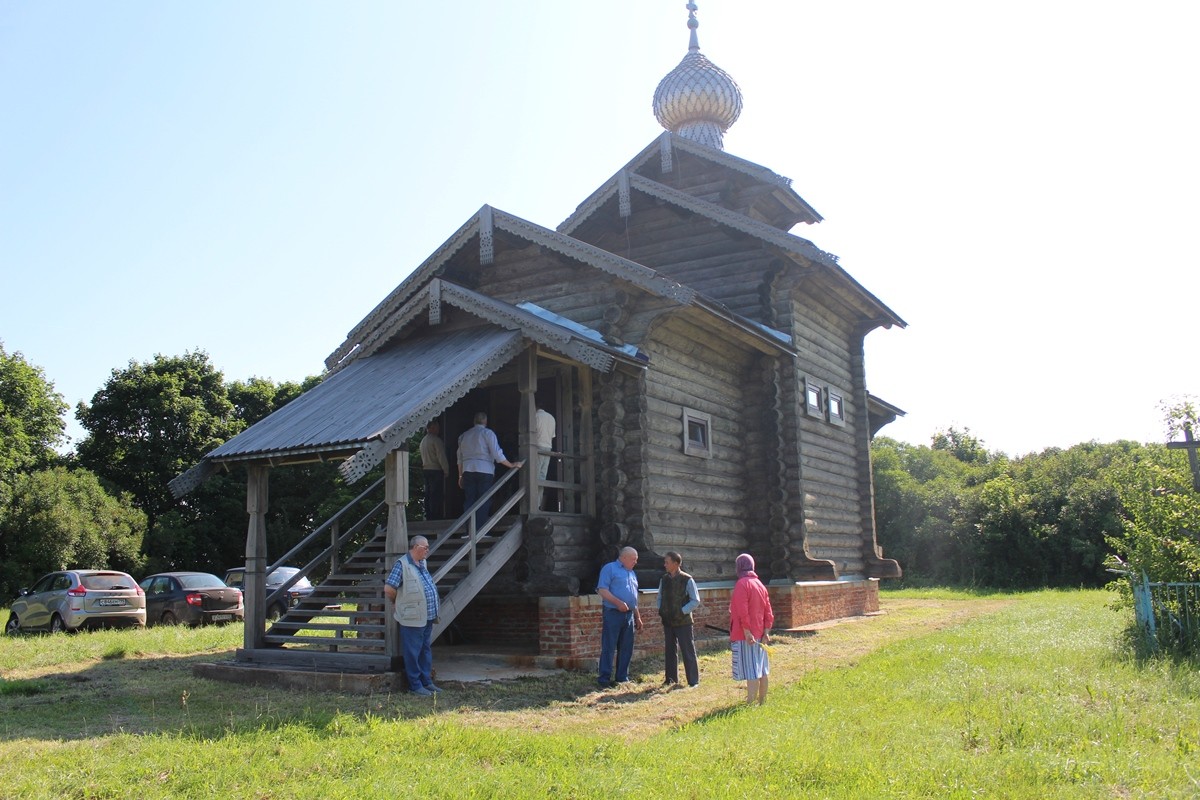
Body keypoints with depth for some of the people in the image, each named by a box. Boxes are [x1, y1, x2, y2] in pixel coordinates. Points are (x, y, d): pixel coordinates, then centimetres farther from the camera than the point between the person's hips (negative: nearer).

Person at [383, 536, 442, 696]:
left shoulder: (423, 564, 13)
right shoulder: (402, 564, -14)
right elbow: (389, 589, -18)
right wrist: (399, 602, -2)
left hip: (427, 617, 9)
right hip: (412, 619, -9)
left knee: (426, 651, 16)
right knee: (413, 653, 1)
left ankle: (426, 682, 26)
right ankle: (415, 685, 10)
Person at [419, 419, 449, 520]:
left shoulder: (423, 440, 15)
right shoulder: (436, 440, -12)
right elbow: (441, 457, -15)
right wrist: (446, 470, -8)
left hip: (426, 469, 9)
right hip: (436, 470, -9)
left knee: (428, 495, 10)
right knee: (436, 496, -8)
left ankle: (428, 517, 13)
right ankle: (435, 518, -10)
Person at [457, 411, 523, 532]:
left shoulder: (464, 435, 15)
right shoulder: (487, 433, 0)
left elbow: (460, 458, 16)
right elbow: (497, 455, -6)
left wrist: (460, 476, 21)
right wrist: (512, 465, 1)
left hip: (467, 472, 5)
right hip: (484, 472, -4)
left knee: (469, 501, 4)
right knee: (483, 502, -3)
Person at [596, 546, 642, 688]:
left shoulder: (632, 573, 22)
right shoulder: (610, 568, -3)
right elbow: (602, 590, -13)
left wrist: (638, 617, 23)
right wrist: (618, 602, -22)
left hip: (629, 615, 8)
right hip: (613, 613, -8)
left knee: (626, 649, 8)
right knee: (609, 647, -5)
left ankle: (622, 677, 16)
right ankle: (604, 678, 0)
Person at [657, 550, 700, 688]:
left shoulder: (687, 580, -10)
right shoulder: (664, 580, 6)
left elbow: (695, 600, -8)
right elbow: (660, 597, 19)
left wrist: (683, 611, -14)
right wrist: (660, 610, 3)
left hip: (683, 622, -5)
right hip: (667, 621, 5)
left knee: (688, 651, 0)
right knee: (669, 651, 12)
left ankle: (693, 680, 8)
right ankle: (671, 679, 23)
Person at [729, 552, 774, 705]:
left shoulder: (742, 584, -13)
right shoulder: (760, 584, 12)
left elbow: (743, 612, -21)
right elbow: (768, 611, 10)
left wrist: (747, 632, -22)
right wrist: (766, 632, 6)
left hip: (746, 635, -8)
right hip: (759, 634, 8)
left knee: (751, 671, -10)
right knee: (761, 670, 13)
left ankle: (750, 704, -12)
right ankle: (762, 702, 21)